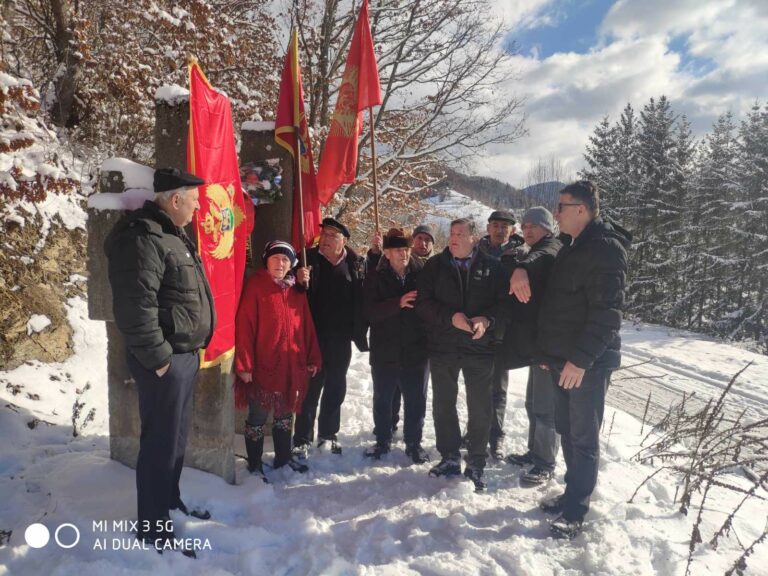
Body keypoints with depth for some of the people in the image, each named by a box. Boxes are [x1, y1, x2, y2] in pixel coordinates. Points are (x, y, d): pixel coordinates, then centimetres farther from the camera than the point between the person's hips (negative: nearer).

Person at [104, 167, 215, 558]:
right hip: (165, 360, -10)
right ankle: (153, 528, 16)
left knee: (176, 437, 21)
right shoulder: (143, 238, -19)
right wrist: (158, 357, -20)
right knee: (161, 442, 1)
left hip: (185, 355, 10)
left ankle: (170, 503, 38)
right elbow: (135, 306, -25)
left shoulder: (173, 234, 15)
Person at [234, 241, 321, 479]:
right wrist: (244, 364, -18)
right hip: (263, 366, -5)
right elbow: (244, 327, -14)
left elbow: (307, 326, 10)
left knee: (285, 415, 19)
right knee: (258, 418, 8)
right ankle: (254, 465, 23)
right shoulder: (255, 287, -9)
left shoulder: (296, 290, 9)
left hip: (292, 366, 6)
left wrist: (312, 358, 8)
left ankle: (283, 457, 36)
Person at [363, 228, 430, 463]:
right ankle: (383, 440, 32)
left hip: (416, 349, 0)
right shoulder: (375, 278, -2)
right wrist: (398, 303, -26)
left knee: (416, 399, 10)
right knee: (382, 399, 13)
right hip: (385, 351, 0)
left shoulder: (422, 274, -2)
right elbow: (370, 312, -13)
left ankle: (413, 443, 28)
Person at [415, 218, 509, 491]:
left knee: (480, 407, 6)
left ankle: (476, 464, 21)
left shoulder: (491, 266, 1)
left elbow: (504, 302, 0)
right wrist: (450, 317, -18)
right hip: (442, 346, 1)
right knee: (443, 404, 11)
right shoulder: (435, 265, 3)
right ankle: (449, 458, 27)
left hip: (480, 346, -1)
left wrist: (487, 320, -19)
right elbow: (423, 303, -4)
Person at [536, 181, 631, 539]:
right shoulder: (572, 249, 15)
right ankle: (573, 494, 31)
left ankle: (575, 511, 13)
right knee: (568, 431, 17)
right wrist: (551, 352, 18)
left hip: (587, 363, -9)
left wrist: (581, 358, -24)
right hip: (564, 360, 9)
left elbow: (606, 312, -22)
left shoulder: (605, 249, -15)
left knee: (584, 437, 2)